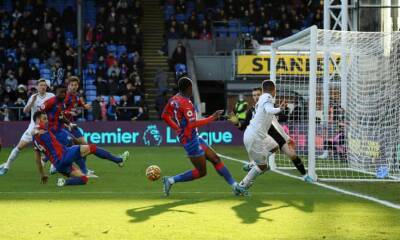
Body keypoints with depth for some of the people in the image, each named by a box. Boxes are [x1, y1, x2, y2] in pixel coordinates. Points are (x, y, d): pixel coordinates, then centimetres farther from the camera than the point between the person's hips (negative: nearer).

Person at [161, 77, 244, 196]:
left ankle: (234, 185, 13)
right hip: (191, 140, -10)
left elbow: (165, 116, 17)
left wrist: (177, 128, 19)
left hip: (195, 137, 10)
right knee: (201, 172, -1)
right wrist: (212, 118, -24)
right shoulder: (186, 103, -22)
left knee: (215, 159, 10)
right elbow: (193, 124, -28)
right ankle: (171, 180, 2)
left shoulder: (174, 100, 6)